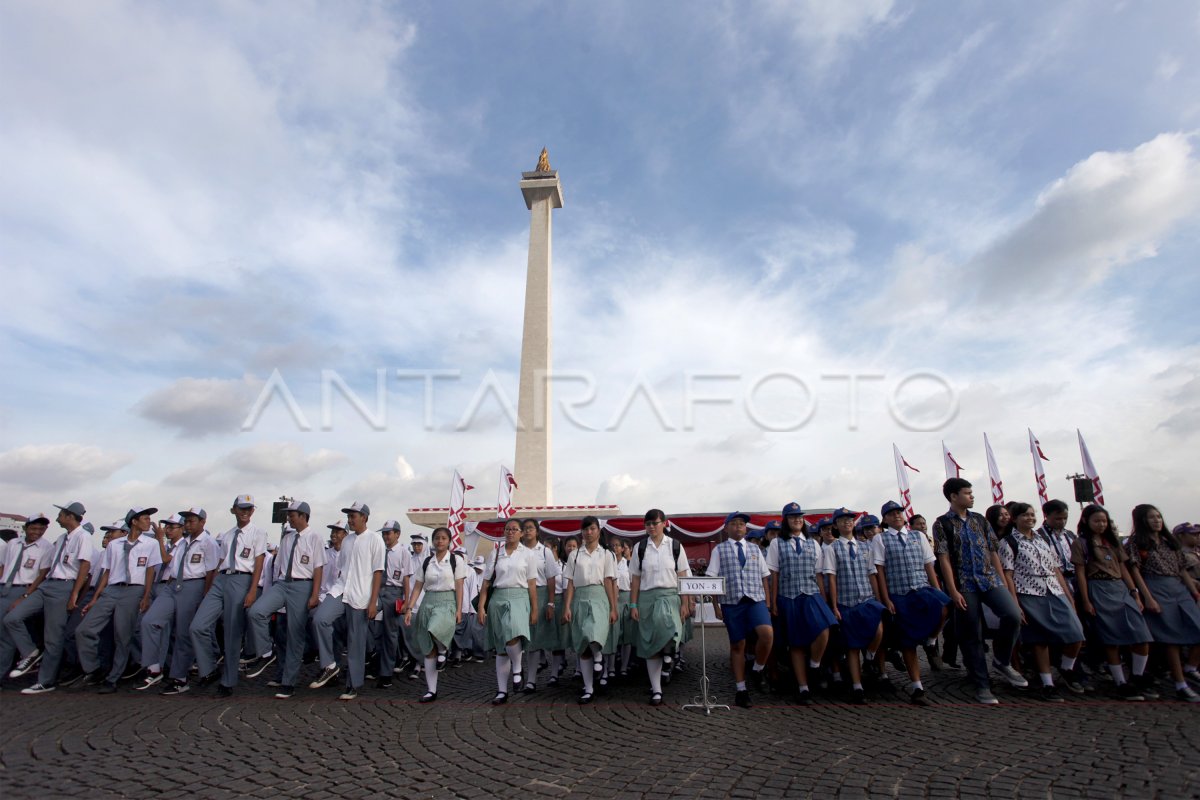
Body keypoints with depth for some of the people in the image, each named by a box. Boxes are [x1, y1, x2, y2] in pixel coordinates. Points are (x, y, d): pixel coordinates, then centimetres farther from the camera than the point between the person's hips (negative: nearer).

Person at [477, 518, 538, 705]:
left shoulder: (526, 554, 4)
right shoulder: (495, 553, 9)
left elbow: (532, 584, 3)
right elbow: (486, 583, 8)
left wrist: (534, 609, 0)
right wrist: (481, 607, 1)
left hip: (519, 598, -3)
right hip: (498, 599, 3)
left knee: (512, 635, -27)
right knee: (500, 647, 7)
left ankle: (516, 669, 0)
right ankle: (502, 691, 18)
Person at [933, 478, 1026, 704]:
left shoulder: (980, 520, 12)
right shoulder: (942, 524, -2)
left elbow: (993, 552, 14)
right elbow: (944, 559, -7)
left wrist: (1003, 583, 7)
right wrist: (953, 591, -13)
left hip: (990, 580, 4)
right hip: (965, 586, -3)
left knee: (1013, 615, -19)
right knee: (970, 636, 2)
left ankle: (1002, 660, 7)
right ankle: (982, 685, 16)